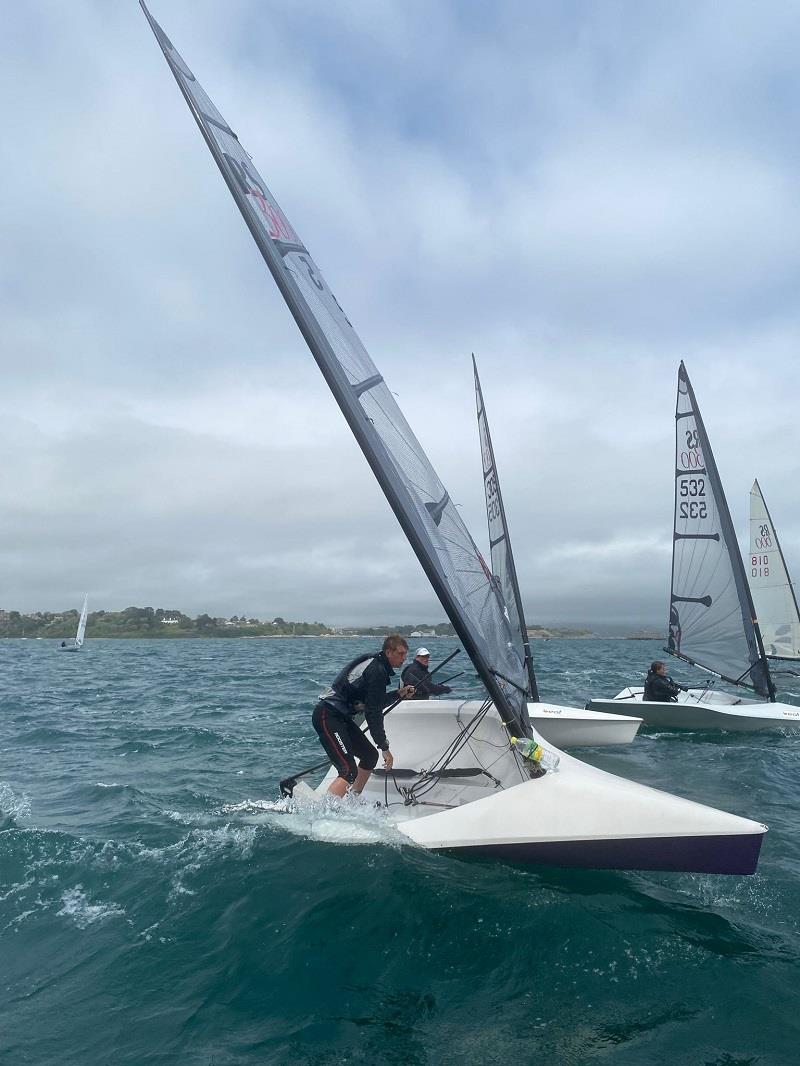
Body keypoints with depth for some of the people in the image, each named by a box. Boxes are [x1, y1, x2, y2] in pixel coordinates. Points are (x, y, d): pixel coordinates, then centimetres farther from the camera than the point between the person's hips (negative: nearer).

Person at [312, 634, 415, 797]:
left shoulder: (375, 664, 14)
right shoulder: (377, 671, -17)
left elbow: (374, 702, 23)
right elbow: (373, 712, -19)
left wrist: (399, 694, 15)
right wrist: (384, 747, -15)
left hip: (341, 716, 11)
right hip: (328, 716, -11)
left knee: (370, 756, 17)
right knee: (349, 771, -19)